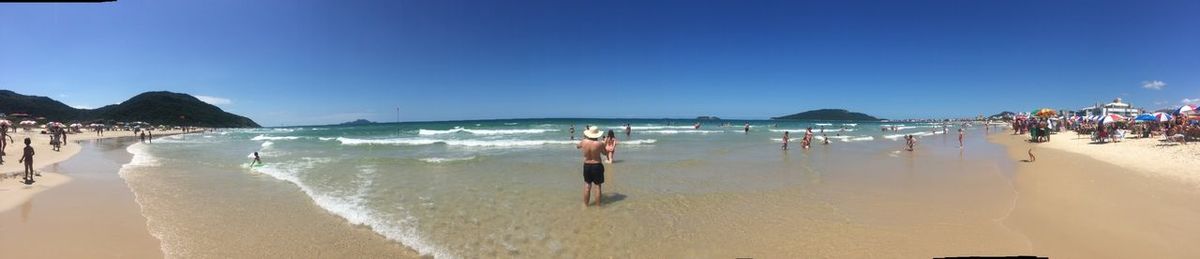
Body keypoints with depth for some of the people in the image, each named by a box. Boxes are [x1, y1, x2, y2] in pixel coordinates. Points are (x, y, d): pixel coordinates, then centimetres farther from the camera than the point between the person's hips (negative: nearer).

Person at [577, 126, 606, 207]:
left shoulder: (584, 142, -8)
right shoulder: (599, 144, -17)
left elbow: (577, 146, 16)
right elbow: (605, 153, 1)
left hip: (586, 166, 3)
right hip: (597, 166, -3)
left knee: (587, 186, 14)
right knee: (598, 186, 8)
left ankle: (585, 205, 22)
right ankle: (598, 205, 14)